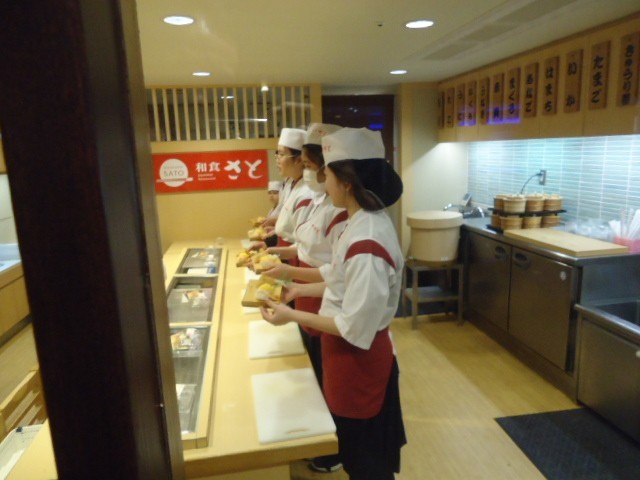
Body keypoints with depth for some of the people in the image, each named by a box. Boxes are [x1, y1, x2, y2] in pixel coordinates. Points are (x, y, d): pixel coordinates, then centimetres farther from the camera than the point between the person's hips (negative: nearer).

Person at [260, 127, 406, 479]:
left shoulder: (366, 241, -31)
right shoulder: (365, 223, 0)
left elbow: (355, 327, -27)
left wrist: (292, 316, -19)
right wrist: (303, 289, 6)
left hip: (359, 363, -9)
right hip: (353, 361, 9)